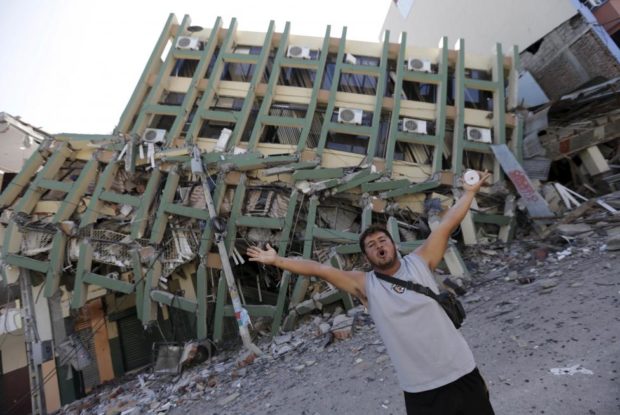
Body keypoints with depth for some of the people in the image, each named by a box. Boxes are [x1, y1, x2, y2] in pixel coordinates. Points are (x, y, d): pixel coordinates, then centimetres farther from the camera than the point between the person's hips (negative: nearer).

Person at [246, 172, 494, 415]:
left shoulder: (419, 263, -4)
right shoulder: (365, 285, -8)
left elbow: (447, 225, -3)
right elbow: (319, 269, -11)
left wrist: (469, 192, 0)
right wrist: (276, 260, -10)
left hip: (461, 374, 2)